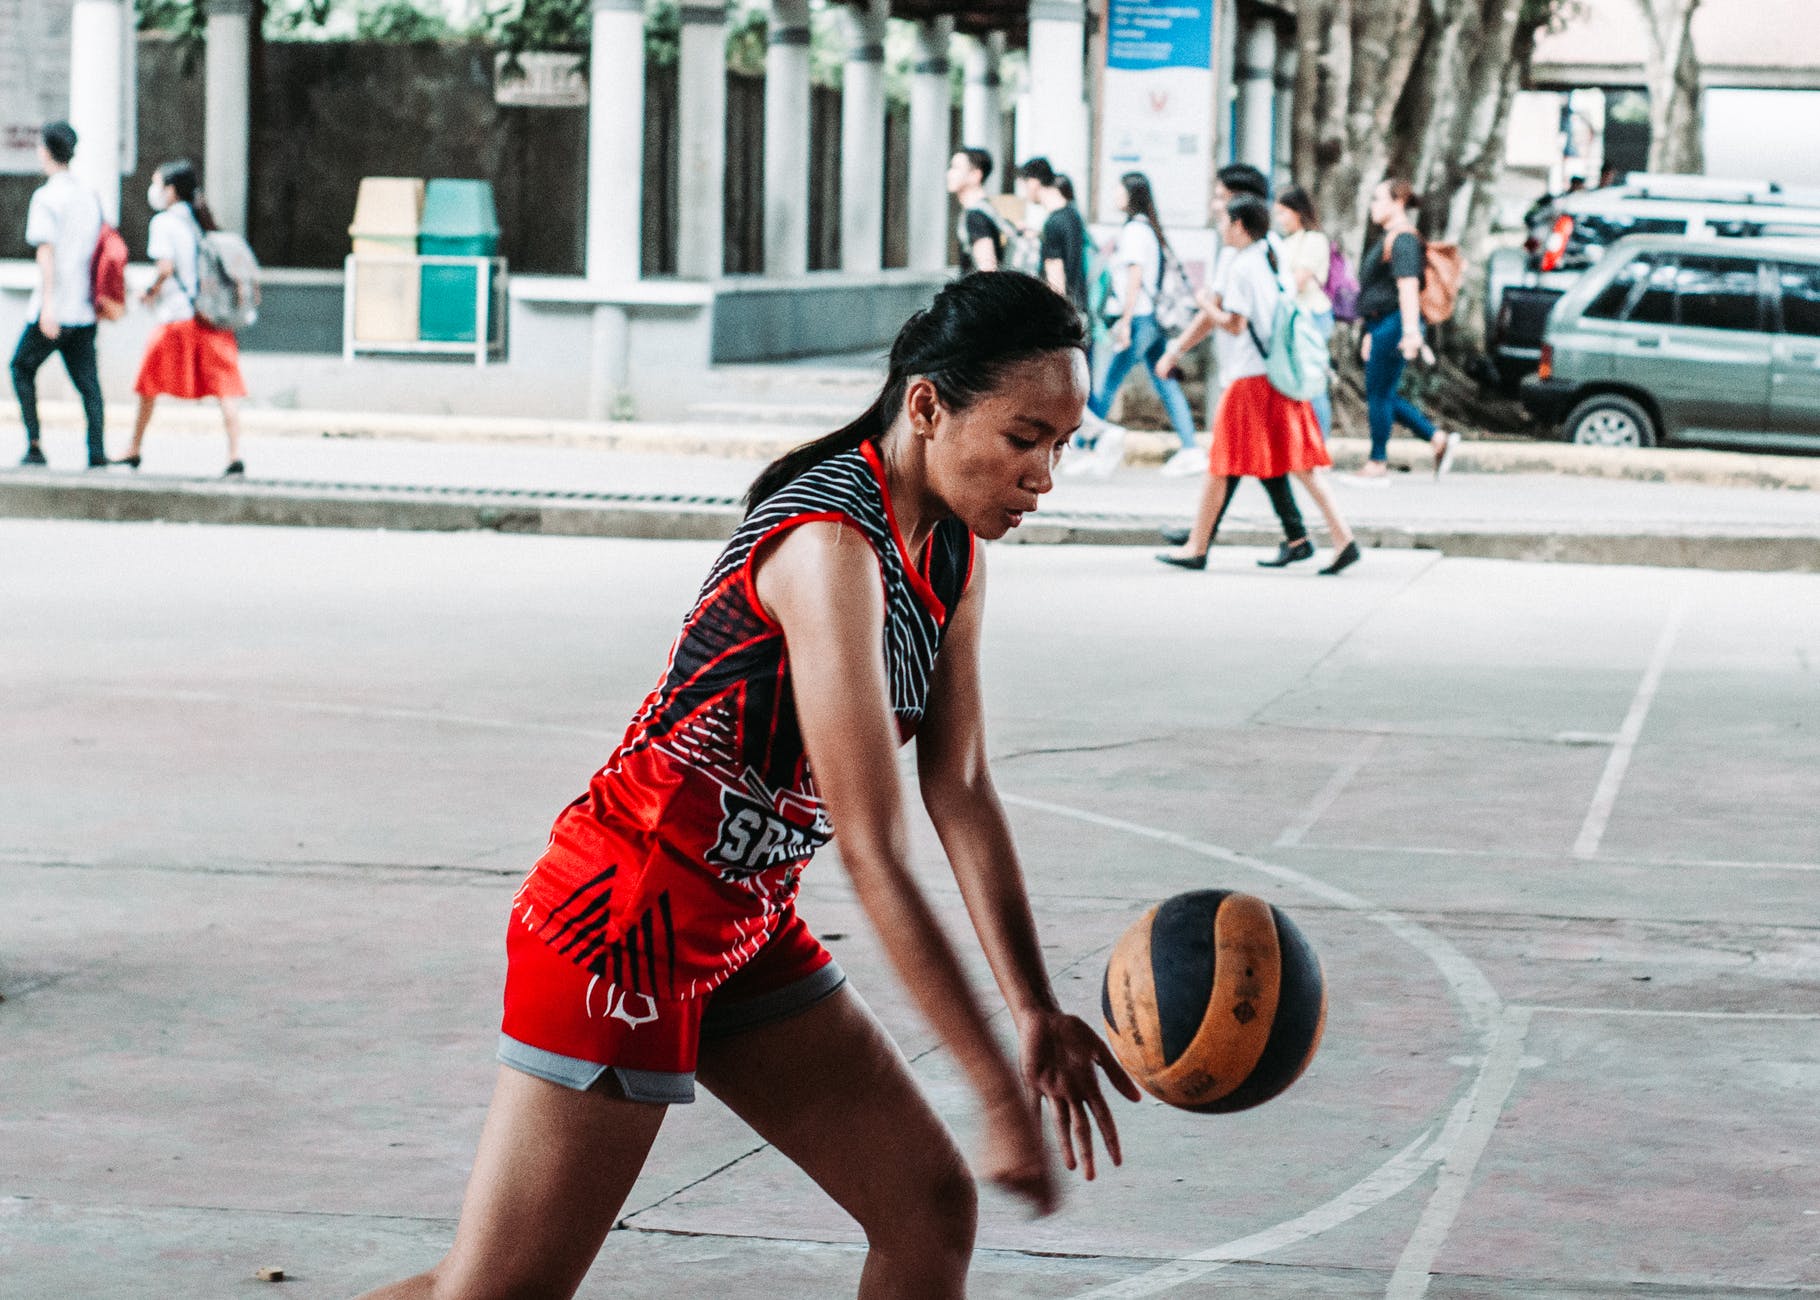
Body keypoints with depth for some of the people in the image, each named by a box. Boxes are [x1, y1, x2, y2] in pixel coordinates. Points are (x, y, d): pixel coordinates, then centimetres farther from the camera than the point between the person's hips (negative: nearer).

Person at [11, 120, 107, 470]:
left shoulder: (46, 197, -9)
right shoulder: (90, 196, 11)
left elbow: (46, 251, -15)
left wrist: (47, 305, -18)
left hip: (53, 308, -6)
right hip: (84, 307, 6)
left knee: (22, 368, 10)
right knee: (87, 380, 4)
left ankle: (35, 445, 2)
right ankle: (97, 452, -5)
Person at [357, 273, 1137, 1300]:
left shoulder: (953, 553, 3)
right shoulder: (833, 547, -26)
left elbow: (961, 792, 6)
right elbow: (876, 858, -27)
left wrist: (1036, 1010, -3)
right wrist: (1000, 1091, -25)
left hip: (747, 929, 9)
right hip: (626, 921, -9)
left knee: (933, 1208, 4)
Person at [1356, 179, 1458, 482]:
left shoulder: (1403, 239, -13)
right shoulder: (1388, 238, 19)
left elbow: (1408, 286, -23)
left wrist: (1410, 331, -30)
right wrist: (1372, 332, 29)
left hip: (1393, 325, -11)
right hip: (1382, 325, 11)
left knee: (1378, 394, -5)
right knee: (1383, 396, 11)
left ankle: (1377, 463, 1)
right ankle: (1439, 440, 12)